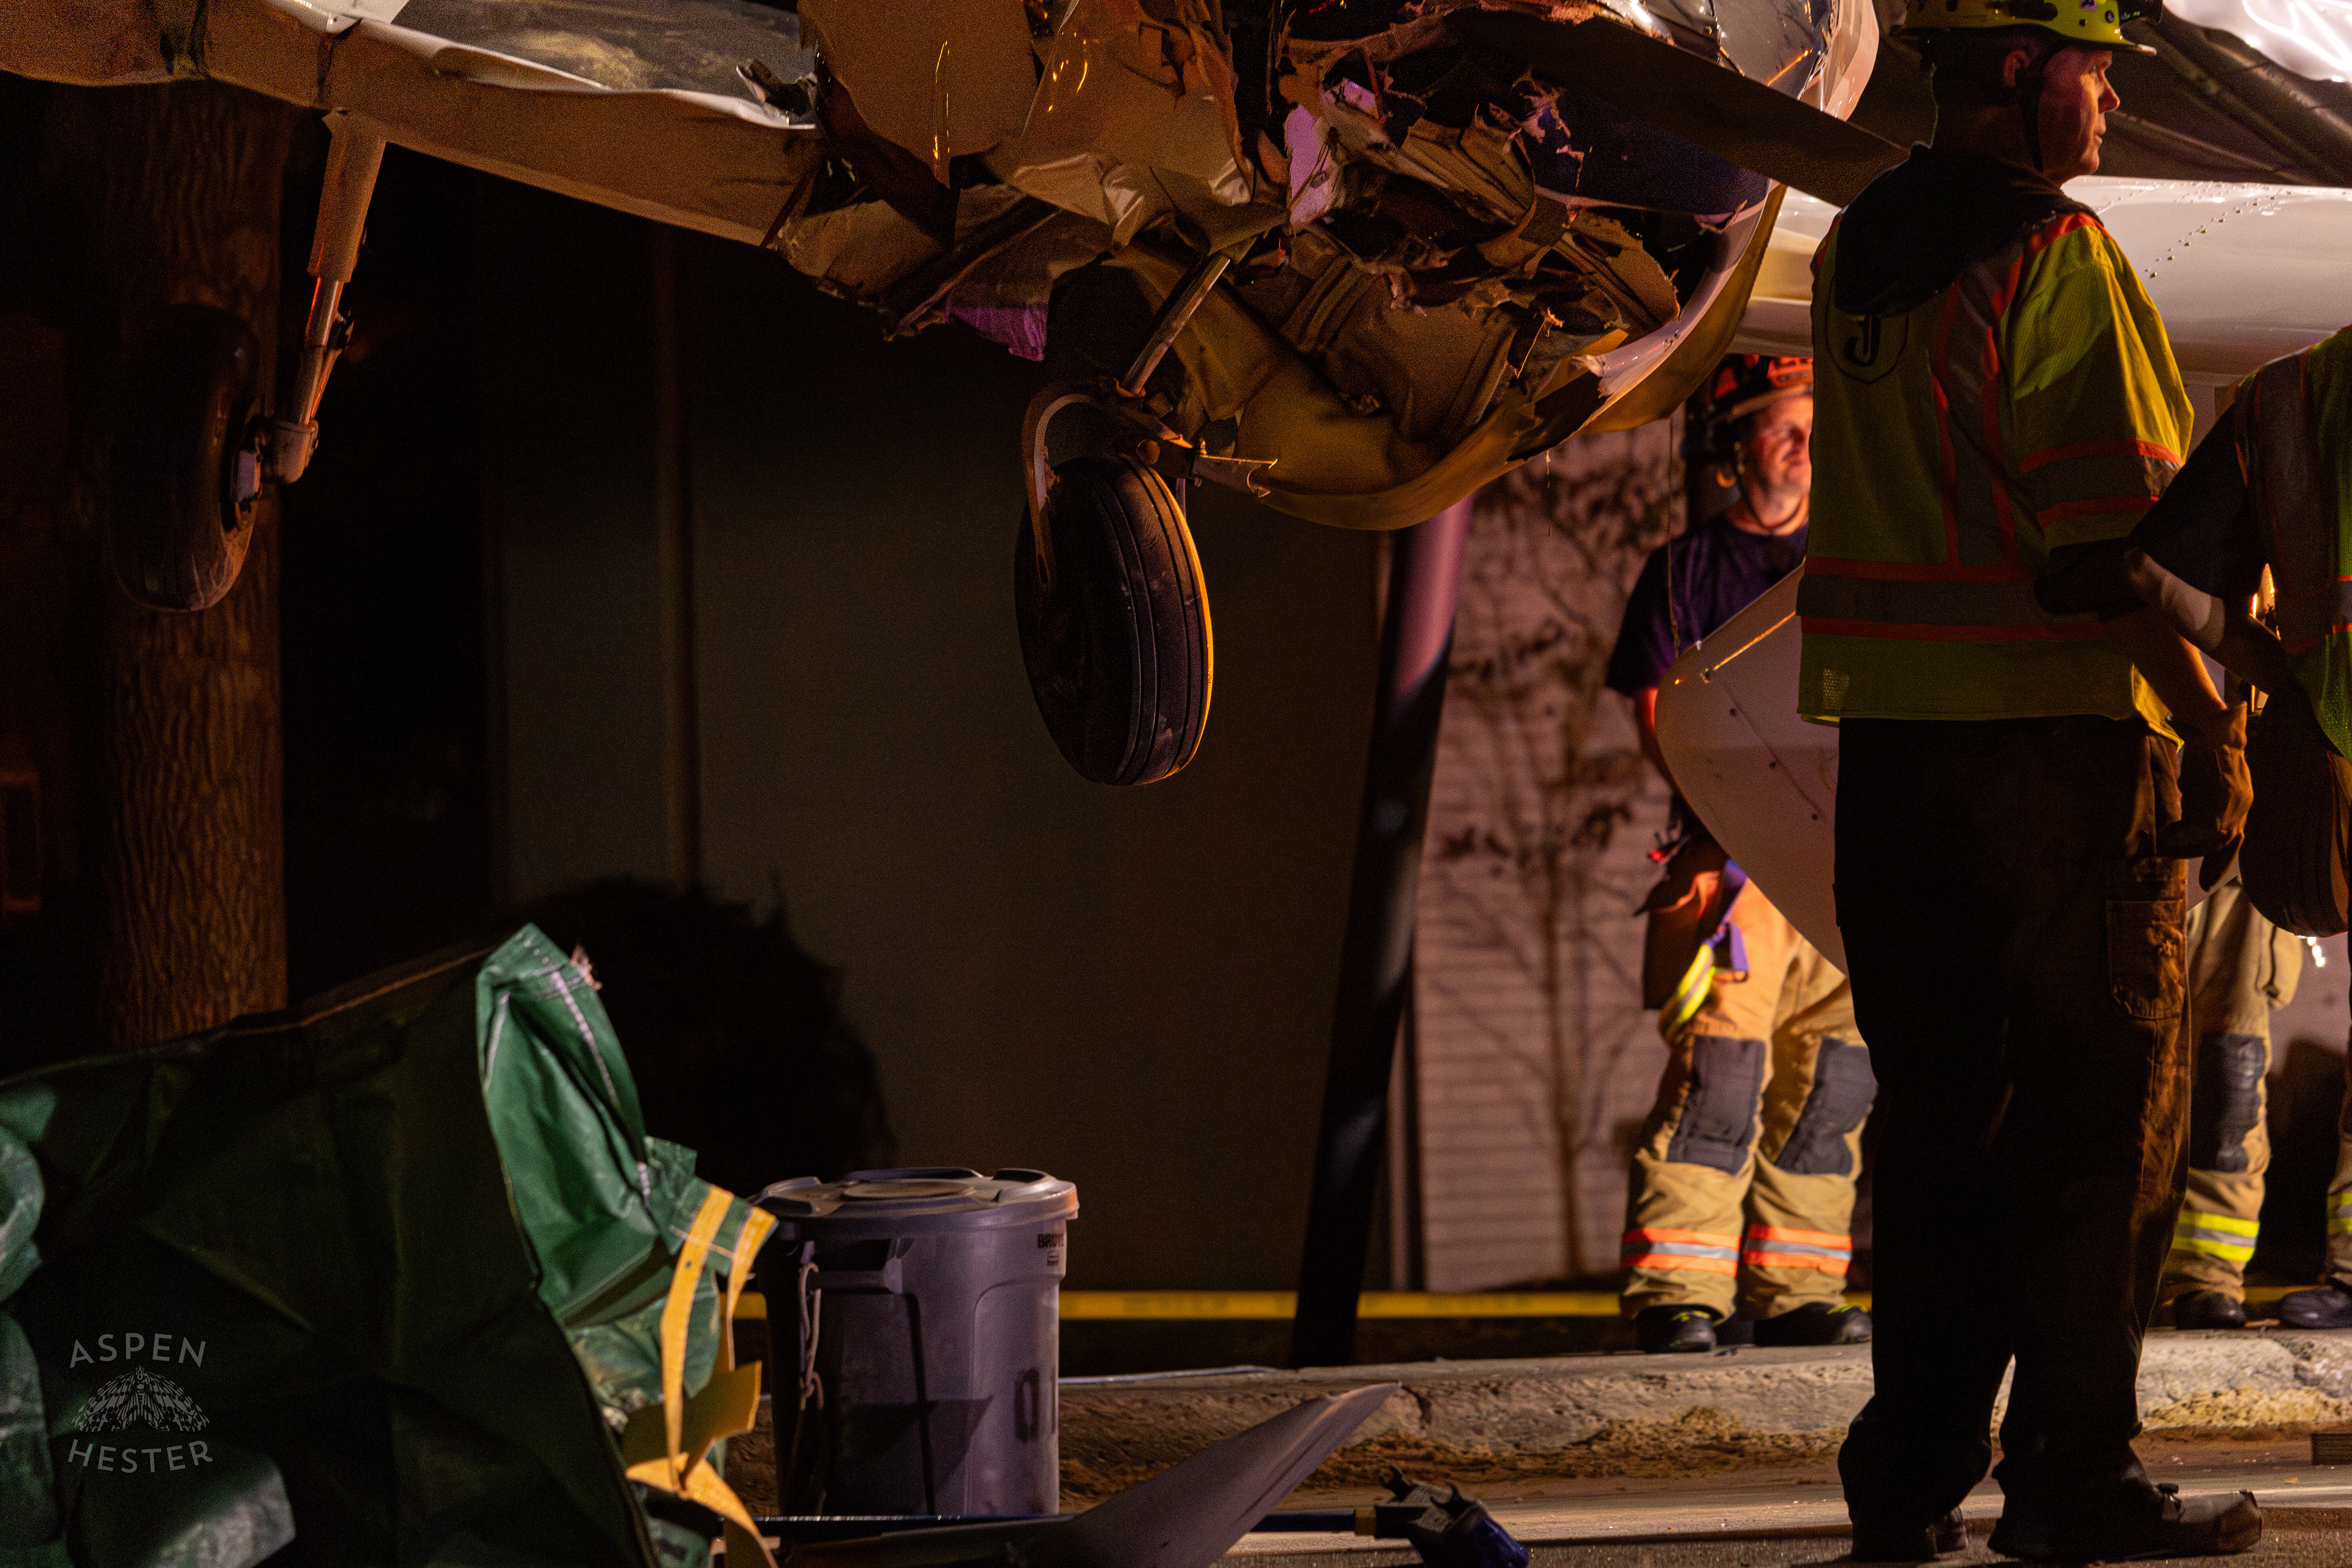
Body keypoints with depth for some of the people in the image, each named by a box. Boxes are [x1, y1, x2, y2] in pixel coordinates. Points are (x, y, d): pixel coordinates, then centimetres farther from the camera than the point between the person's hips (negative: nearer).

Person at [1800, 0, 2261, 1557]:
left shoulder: (1859, 253, 11)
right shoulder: (2056, 258, -13)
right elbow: (2118, 531, -17)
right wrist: (2211, 725, -12)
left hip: (1893, 744, 7)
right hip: (2063, 733, -7)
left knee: (1939, 1116, 13)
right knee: (2104, 1121, 1)